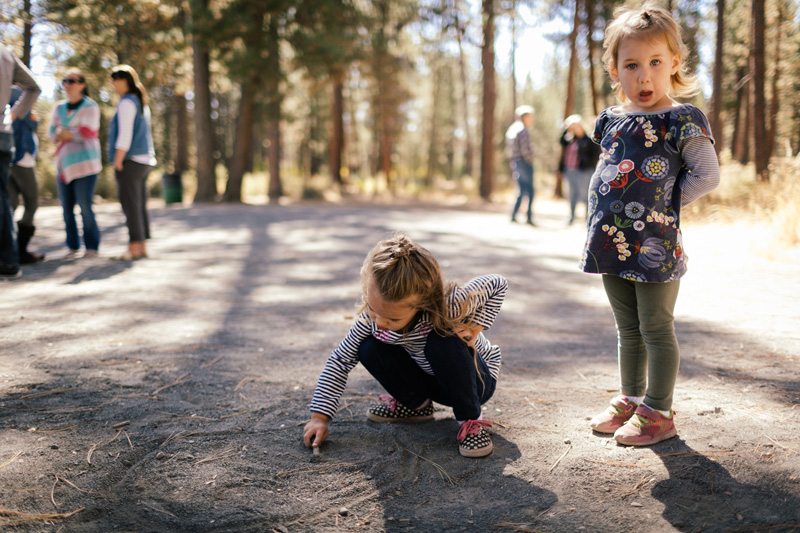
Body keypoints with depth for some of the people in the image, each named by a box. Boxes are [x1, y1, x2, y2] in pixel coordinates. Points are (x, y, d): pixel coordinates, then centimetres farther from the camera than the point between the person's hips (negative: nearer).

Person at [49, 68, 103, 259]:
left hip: (84, 163, -5)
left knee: (85, 206, -8)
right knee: (66, 207, 3)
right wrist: (75, 134, -7)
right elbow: (52, 134, 9)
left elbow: (86, 132, -12)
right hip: (64, 164, 5)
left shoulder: (90, 107, -1)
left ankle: (92, 247, 2)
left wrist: (64, 133, 0)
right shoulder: (59, 108, 15)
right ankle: (72, 246, 12)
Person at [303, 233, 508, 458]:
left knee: (444, 342, -36)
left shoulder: (450, 306, -37)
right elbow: (340, 361, -13)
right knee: (370, 350, -19)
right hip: (430, 379, 4)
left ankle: (470, 420, -15)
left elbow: (498, 284, -18)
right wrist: (319, 417, -19)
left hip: (474, 379, -4)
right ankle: (416, 404, 8)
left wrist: (474, 326, -28)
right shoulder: (372, 316, -24)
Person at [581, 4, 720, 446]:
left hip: (654, 245, -6)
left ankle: (658, 412, 15)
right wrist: (615, 208, 9)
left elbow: (707, 174, -10)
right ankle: (630, 398, 31)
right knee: (628, 330, 17)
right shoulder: (612, 121, 10)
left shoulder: (681, 121, -8)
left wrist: (664, 204, -8)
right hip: (613, 244, 6)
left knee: (656, 330, 3)